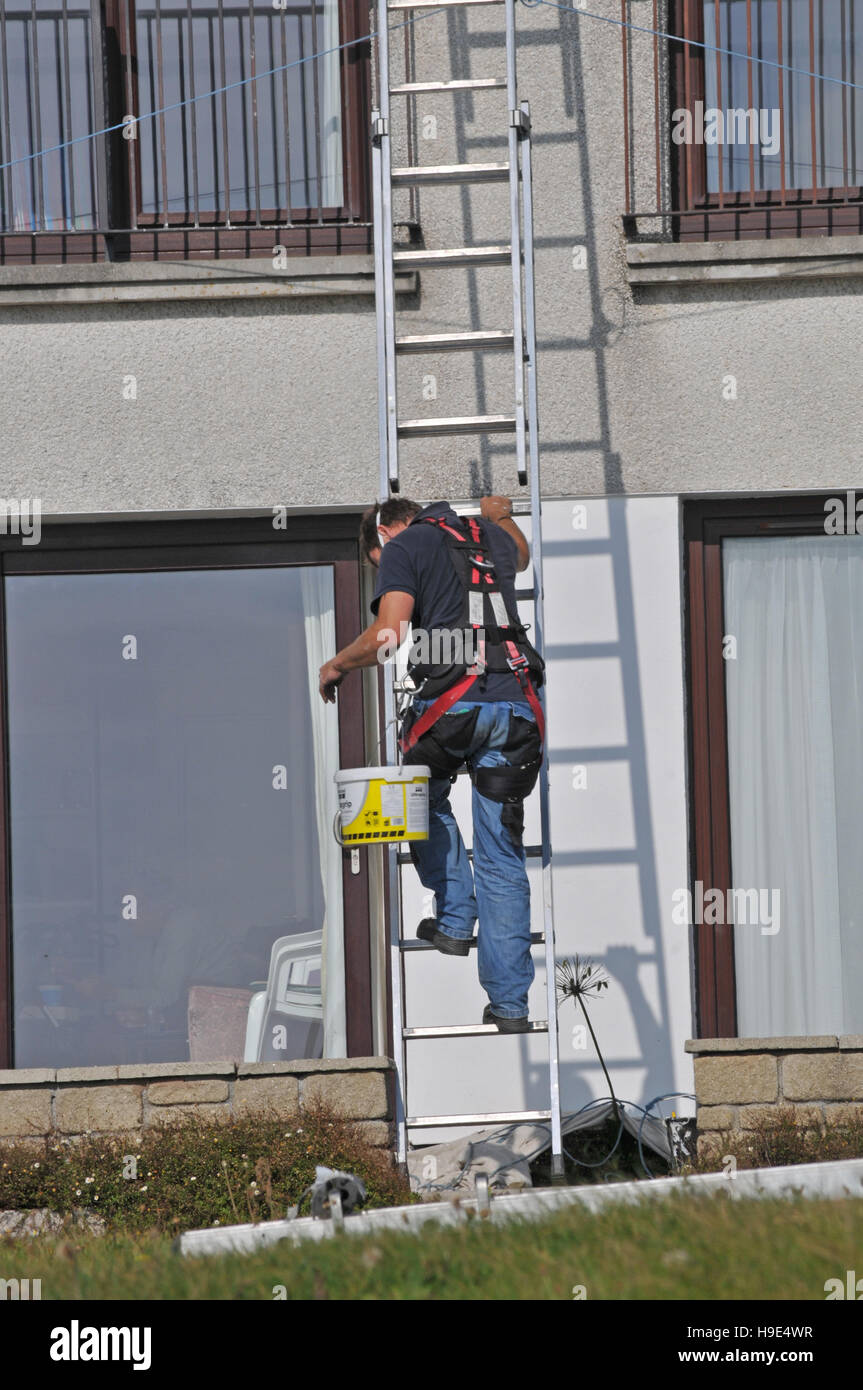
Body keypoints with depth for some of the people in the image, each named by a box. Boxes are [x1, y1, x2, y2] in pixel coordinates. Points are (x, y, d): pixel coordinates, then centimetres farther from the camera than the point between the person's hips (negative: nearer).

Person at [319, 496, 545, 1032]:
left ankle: (456, 918, 16)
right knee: (502, 857, 8)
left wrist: (338, 664, 10)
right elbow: (520, 556, 50)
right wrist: (502, 515, 70)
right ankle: (510, 1002, 6)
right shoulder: (491, 539, 24)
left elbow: (389, 635, -8)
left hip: (454, 701, -5)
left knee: (425, 797, 28)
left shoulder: (404, 547, 6)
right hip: (517, 704, 5)